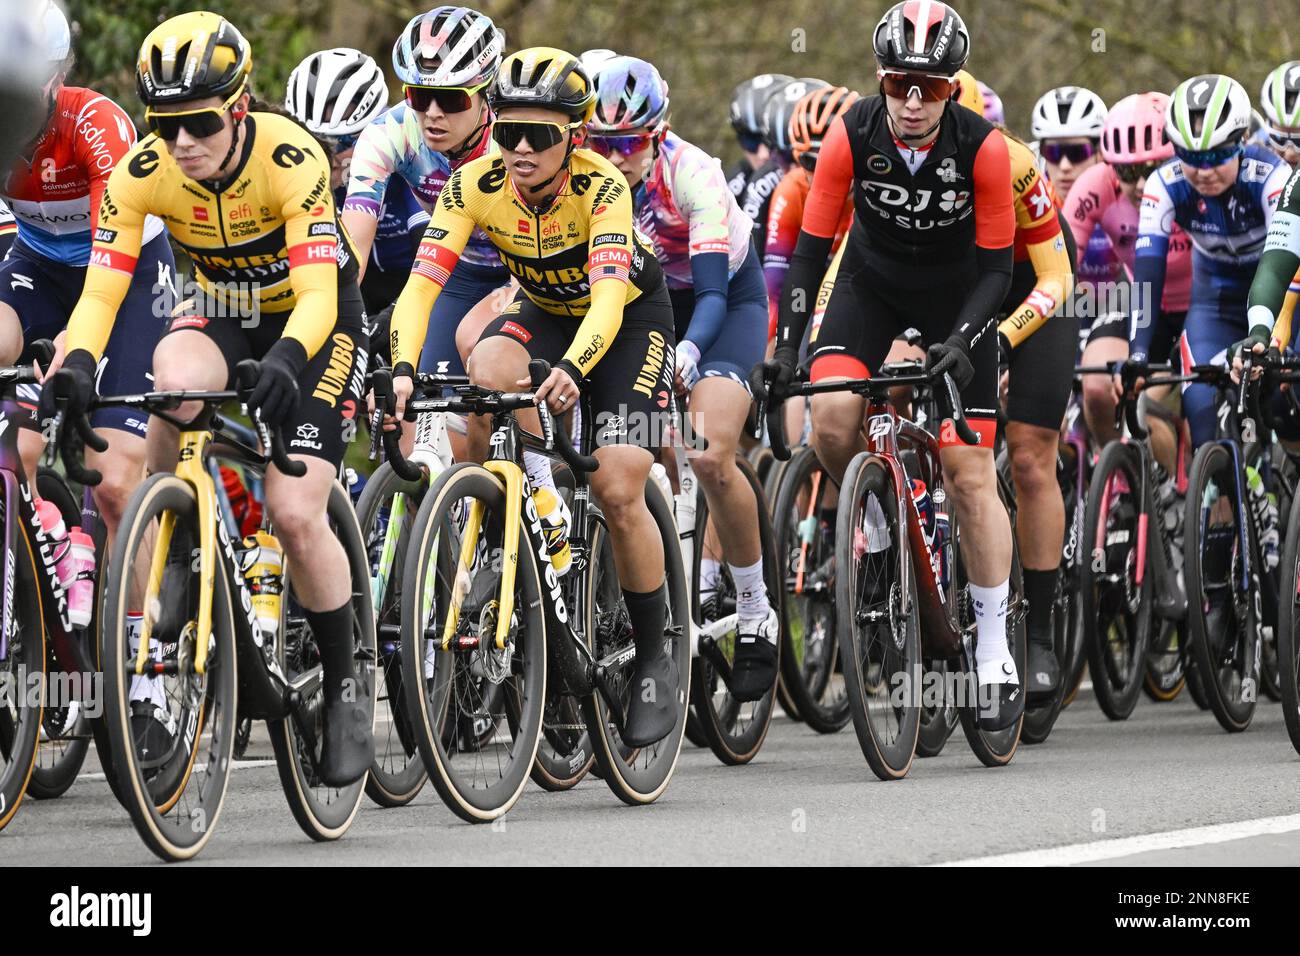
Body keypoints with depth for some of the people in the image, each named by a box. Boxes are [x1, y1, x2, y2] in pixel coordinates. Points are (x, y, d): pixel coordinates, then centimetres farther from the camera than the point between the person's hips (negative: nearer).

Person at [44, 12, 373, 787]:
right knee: (176, 383, -35)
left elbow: (317, 292, -36)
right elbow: (102, 288, -24)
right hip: (219, 309, 3)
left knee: (296, 516, -18)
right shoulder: (142, 172, -21)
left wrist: (286, 361, -55)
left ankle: (345, 689, 2)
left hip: (315, 321, -3)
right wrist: (77, 363, -43)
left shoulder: (289, 156, -30)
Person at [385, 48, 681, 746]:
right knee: (488, 368, -32)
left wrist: (571, 369, -63)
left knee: (618, 491, -17)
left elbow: (608, 296, -43)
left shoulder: (601, 186, -32)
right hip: (544, 313, 3)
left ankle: (655, 662, 2)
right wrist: (404, 368, -48)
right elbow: (423, 281, -30)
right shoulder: (477, 184, -23)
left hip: (629, 320, -3)